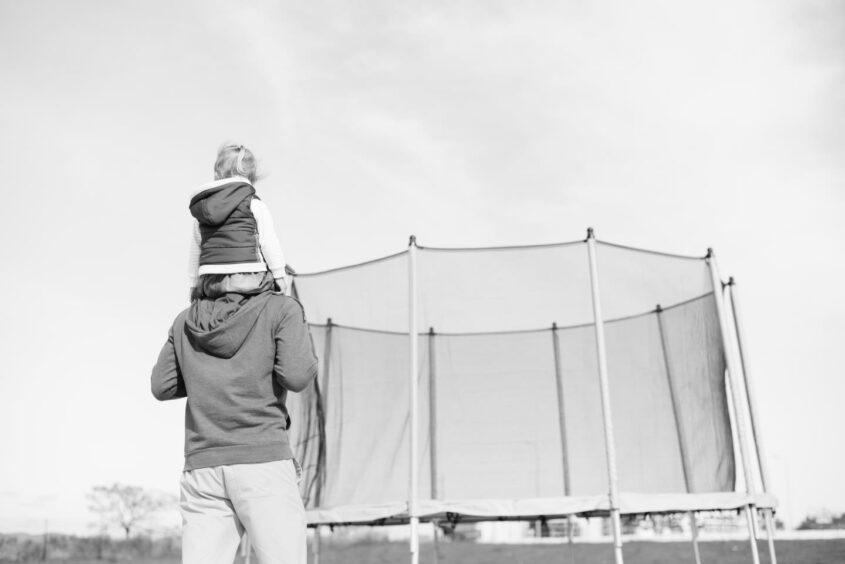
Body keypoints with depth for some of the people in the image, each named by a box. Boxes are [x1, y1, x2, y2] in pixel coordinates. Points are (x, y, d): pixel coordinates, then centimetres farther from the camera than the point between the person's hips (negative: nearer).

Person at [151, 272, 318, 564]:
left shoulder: (186, 321, 12)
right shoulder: (281, 308, -2)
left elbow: (162, 386, 14)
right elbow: (296, 376, -11)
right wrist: (301, 333, 6)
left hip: (202, 467, 5)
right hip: (264, 462, -4)